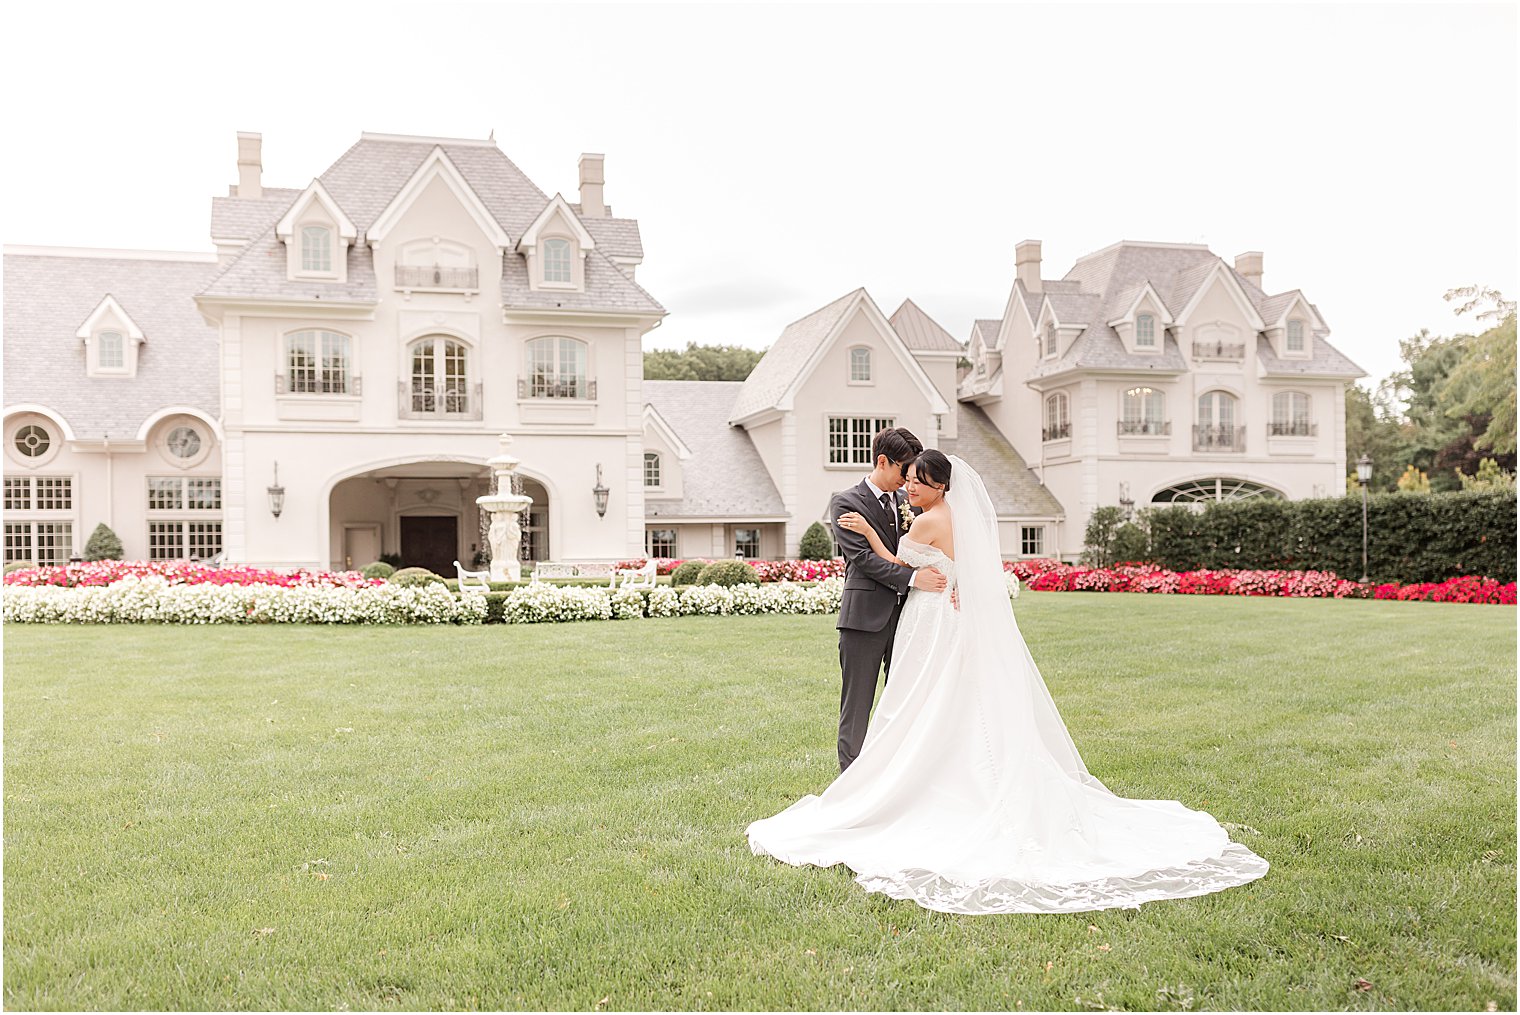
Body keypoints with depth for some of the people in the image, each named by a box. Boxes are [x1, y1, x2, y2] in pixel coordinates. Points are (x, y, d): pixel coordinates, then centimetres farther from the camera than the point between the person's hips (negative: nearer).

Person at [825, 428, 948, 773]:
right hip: (865, 617, -6)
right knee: (857, 705, 1)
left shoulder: (907, 502, 13)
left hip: (905, 615, 6)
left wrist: (945, 580, -5)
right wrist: (913, 577, -22)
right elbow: (862, 557, -14)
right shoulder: (846, 503, -4)